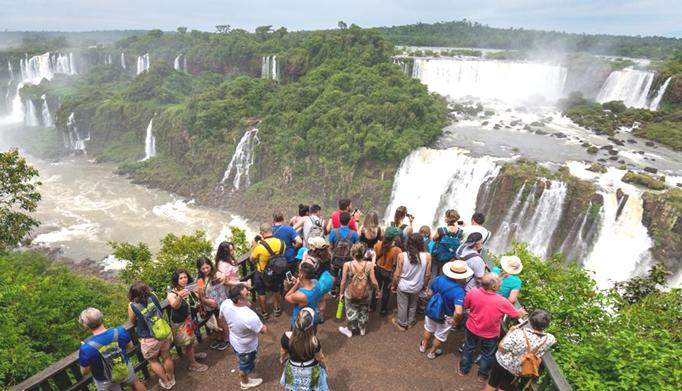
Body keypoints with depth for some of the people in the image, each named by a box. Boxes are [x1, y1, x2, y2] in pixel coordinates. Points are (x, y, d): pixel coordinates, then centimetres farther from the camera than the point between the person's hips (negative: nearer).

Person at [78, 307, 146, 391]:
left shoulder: (86, 347, -33)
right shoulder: (120, 331, -25)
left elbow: (84, 372, -17)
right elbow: (130, 346, -6)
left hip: (105, 381, -1)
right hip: (125, 369, 1)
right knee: (135, 383, 32)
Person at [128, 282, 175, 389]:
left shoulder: (132, 306, -19)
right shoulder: (153, 297, -12)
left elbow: (132, 322, 0)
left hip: (149, 339, -3)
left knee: (153, 361, 22)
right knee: (167, 357, 22)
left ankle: (166, 382, 35)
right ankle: (171, 379, 42)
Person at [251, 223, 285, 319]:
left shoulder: (260, 246, -32)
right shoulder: (281, 242, -21)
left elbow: (252, 259, -14)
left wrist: (254, 245, -4)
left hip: (262, 274, -3)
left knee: (261, 293, 23)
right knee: (276, 290, 30)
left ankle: (264, 312, 42)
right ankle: (277, 308, 48)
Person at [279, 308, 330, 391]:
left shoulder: (286, 337, -31)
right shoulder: (314, 342, -36)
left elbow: (283, 352, -9)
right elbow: (320, 358, -16)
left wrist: (282, 358, 14)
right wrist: (325, 366, 6)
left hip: (293, 370, 2)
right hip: (310, 371, -2)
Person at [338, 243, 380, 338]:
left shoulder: (347, 265, -24)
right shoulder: (369, 264, -22)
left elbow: (343, 282, -14)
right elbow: (374, 281, -15)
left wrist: (341, 292, 3)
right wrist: (378, 291, 3)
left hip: (350, 295, -1)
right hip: (365, 294, 1)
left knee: (351, 312, 24)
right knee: (364, 311, 28)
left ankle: (349, 330, 45)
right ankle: (362, 329, 50)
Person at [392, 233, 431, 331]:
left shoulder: (402, 256, -25)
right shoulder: (427, 256, -21)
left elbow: (397, 274, -15)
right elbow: (427, 275, -8)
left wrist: (393, 285, 3)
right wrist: (425, 285, 11)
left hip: (403, 286, -2)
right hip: (417, 287, 2)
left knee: (402, 306, 21)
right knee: (413, 305, 27)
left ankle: (402, 324, 41)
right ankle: (410, 322, 46)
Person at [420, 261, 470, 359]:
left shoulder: (439, 279, -21)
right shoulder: (459, 291, -37)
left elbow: (430, 289, -1)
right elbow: (458, 312, -44)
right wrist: (456, 321, -23)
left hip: (431, 311, 4)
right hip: (445, 318, -4)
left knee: (428, 329, 33)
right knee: (440, 336, 27)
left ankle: (423, 345, 57)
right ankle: (432, 352, 50)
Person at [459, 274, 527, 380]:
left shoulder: (473, 292, -28)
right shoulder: (502, 302, -32)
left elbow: (465, 305, -7)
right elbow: (516, 314, -12)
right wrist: (521, 312, 12)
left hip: (472, 329, 2)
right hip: (490, 335, -2)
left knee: (468, 349, 27)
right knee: (487, 355, 26)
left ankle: (463, 370, 47)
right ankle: (483, 374, 49)